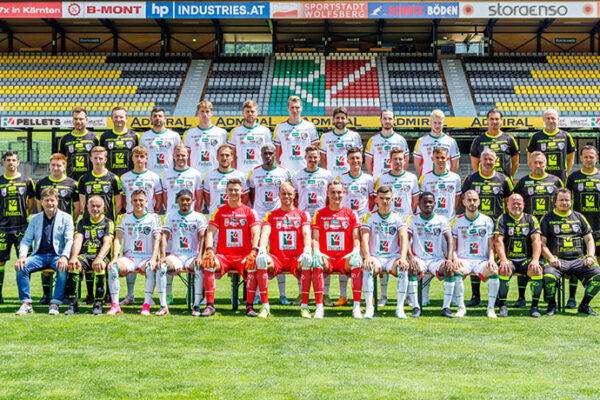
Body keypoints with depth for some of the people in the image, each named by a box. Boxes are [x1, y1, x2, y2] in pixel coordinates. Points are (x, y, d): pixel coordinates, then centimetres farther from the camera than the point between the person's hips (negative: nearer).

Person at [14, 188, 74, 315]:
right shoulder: (35, 219, 17)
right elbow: (26, 240, 11)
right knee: (21, 266, -26)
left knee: (63, 268, -36)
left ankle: (55, 304, -28)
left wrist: (64, 256, -22)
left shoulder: (66, 218, 8)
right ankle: (26, 304, -20)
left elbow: (69, 240, -2)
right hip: (39, 255, 3)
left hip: (57, 256, -2)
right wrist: (22, 255, -10)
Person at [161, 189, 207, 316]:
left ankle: (196, 305, -31)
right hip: (175, 255, 2)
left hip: (192, 255, -2)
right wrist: (163, 256, -10)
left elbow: (202, 237, -6)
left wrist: (199, 256, -22)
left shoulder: (199, 217, 7)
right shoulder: (171, 216, 15)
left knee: (199, 267, -35)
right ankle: (163, 305, -26)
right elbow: (165, 236, 6)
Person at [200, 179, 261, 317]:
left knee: (253, 266, -33)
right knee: (208, 264, -30)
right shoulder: (219, 212, 11)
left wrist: (253, 252, -22)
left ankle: (249, 306, -25)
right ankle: (210, 305, -25)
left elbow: (256, 234, -4)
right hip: (223, 255, 1)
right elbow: (210, 233, 2)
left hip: (244, 256, -1)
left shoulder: (249, 212, 8)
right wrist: (209, 251, -17)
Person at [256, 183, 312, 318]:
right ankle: (265, 306, -27)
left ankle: (304, 306, -28)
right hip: (276, 259, 0)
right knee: (261, 262, -32)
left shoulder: (302, 214, 13)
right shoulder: (270, 215, 13)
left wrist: (307, 250, -25)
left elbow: (306, 233, -3)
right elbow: (265, 232, -3)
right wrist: (262, 250, -25)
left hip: (296, 259, 0)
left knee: (306, 263, -34)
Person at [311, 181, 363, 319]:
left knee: (356, 262, -34)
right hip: (326, 258, 0)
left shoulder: (351, 214, 11)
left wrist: (355, 251, -18)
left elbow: (356, 238, 4)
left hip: (345, 258, 0)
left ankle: (356, 307, -31)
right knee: (316, 263, -34)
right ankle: (319, 306, -30)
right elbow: (315, 238, 4)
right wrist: (316, 251, -17)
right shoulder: (320, 214, 11)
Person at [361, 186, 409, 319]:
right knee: (368, 267, -34)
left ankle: (400, 307, -23)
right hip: (375, 257, 0)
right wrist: (367, 257, -29)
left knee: (403, 267, -32)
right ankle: (369, 307, -28)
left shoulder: (398, 217, 6)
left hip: (393, 257, 0)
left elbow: (404, 238, -8)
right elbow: (364, 239, -9)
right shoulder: (369, 217, 5)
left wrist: (402, 257, -27)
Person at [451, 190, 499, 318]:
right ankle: (461, 307, -19)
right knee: (456, 271, -34)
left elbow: (491, 244, 9)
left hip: (482, 260, 0)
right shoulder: (456, 221, 9)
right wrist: (455, 259, -13)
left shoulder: (487, 220, 10)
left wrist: (491, 259, -10)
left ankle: (491, 307, -17)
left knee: (494, 271, -32)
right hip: (463, 259, 0)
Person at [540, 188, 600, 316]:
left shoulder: (579, 217, 19)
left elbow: (589, 239, 18)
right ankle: (551, 305, -6)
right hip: (557, 260, -3)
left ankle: (584, 305, -1)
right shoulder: (547, 218, 10)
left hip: (579, 260, 3)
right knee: (548, 276, -35)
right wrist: (551, 258, -13)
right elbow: (541, 242, 3)